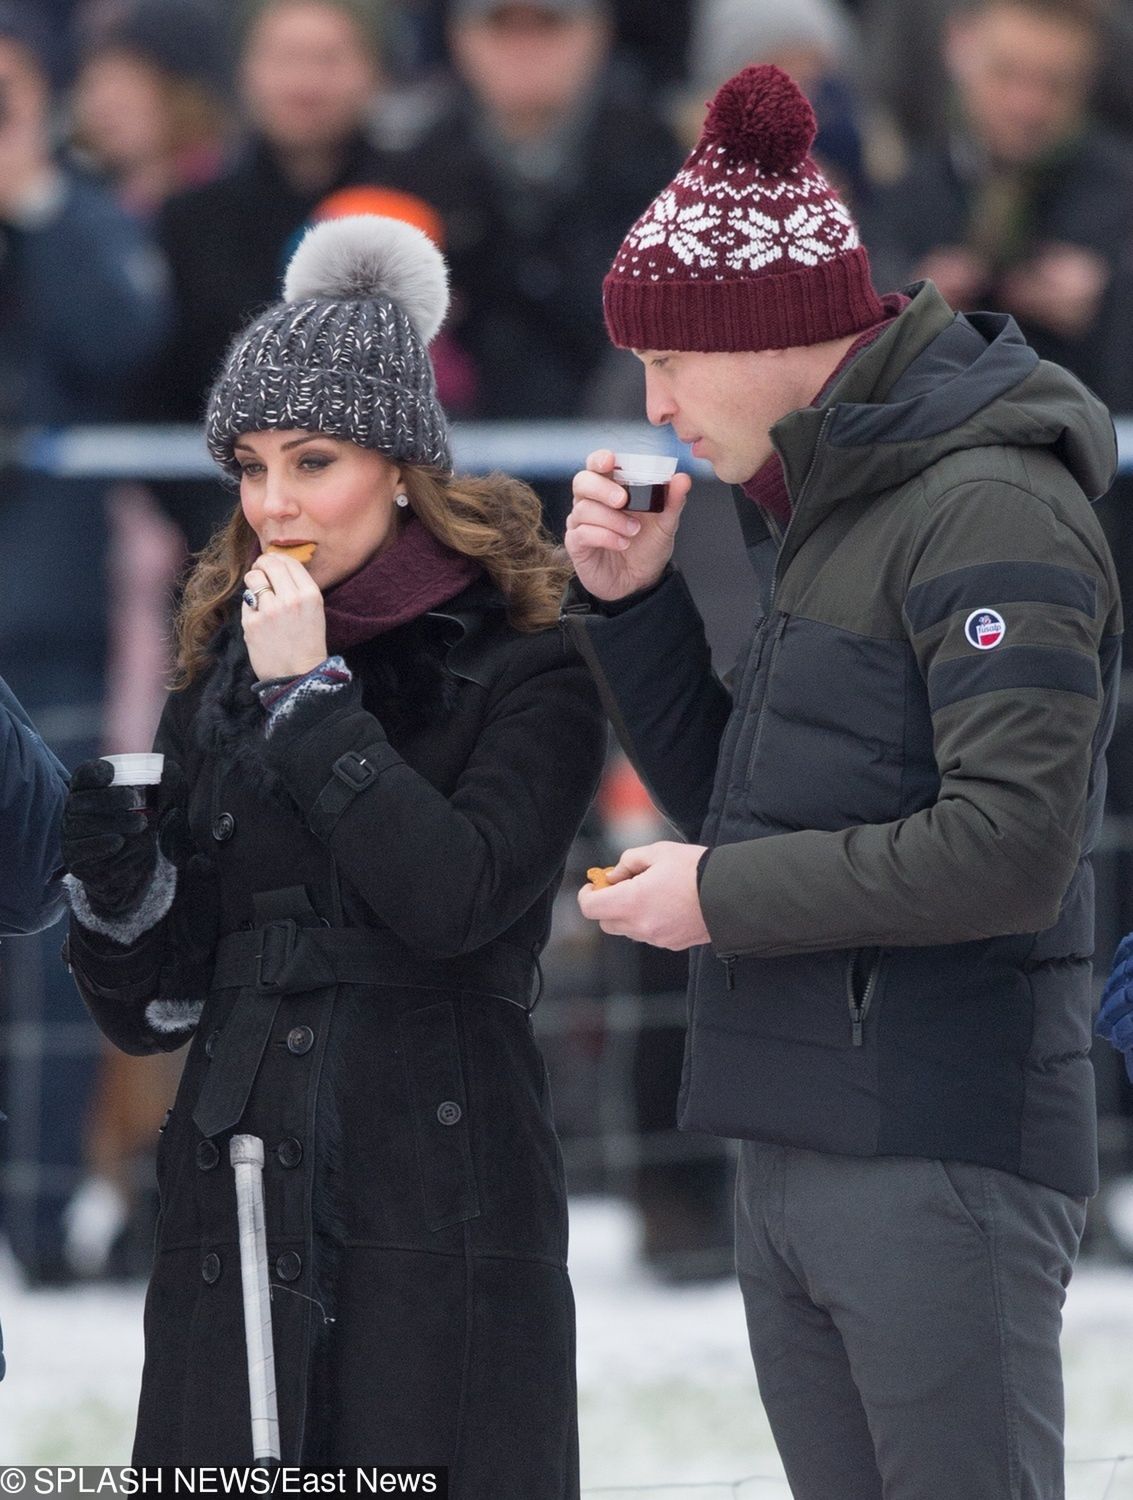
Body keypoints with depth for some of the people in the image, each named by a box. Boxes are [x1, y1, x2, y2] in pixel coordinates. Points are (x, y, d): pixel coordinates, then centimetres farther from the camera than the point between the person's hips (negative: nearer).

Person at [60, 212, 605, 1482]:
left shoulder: (519, 675, 0)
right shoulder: (220, 680, 14)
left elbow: (458, 897, -18)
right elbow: (153, 1007, 14)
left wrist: (312, 697, -11)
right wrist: (113, 878, -7)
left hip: (443, 1226, -4)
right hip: (236, 1208, 4)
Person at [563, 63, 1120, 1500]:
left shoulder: (990, 510, -13)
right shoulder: (817, 511, 17)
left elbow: (1012, 845, -22)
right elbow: (732, 807, 23)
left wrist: (724, 897, -13)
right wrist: (630, 607, 9)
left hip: (942, 1154, -9)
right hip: (791, 1149, 9)